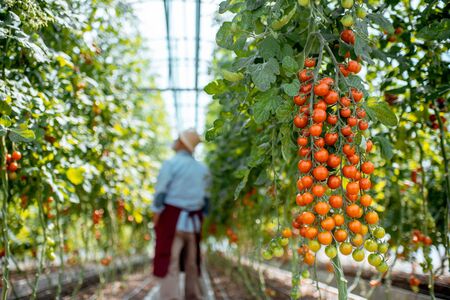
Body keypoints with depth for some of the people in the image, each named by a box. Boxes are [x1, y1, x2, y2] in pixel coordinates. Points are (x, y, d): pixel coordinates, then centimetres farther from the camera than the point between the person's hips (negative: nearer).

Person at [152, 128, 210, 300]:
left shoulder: (170, 164, -6)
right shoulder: (202, 169, 12)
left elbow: (160, 194, -11)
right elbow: (205, 199, 12)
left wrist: (155, 218, -7)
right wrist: (201, 221, 18)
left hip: (172, 217, -5)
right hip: (193, 220, 5)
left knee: (169, 261, -5)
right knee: (192, 262, 13)